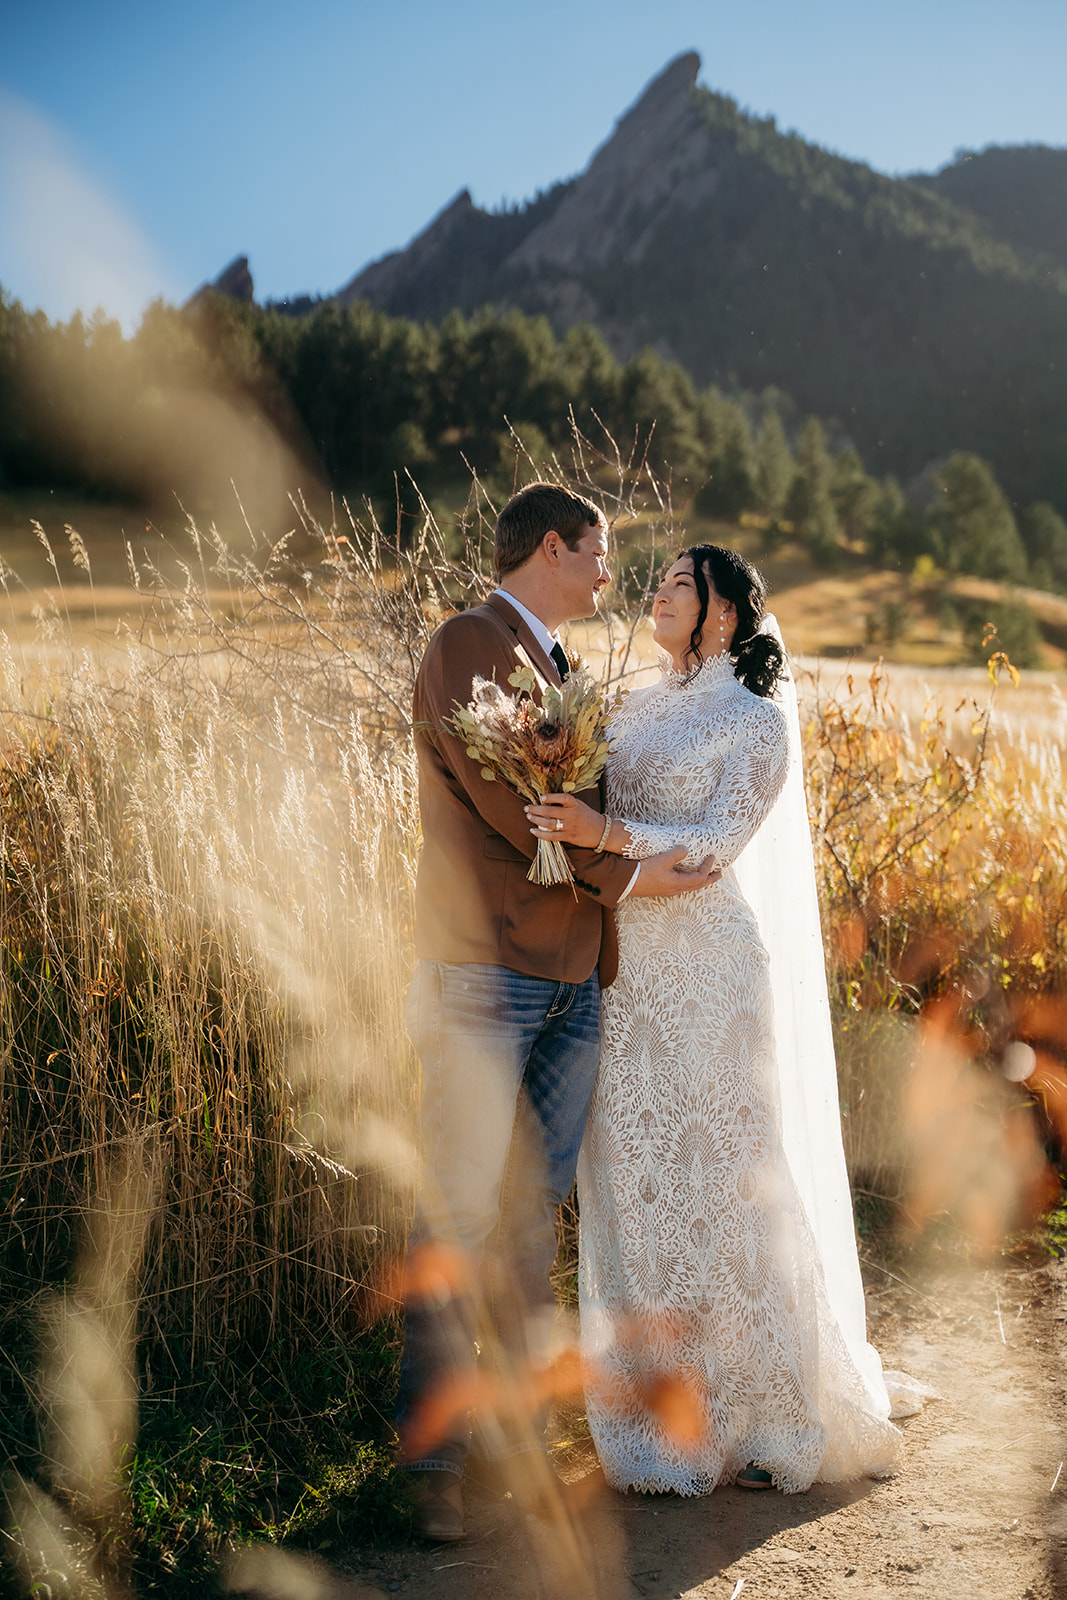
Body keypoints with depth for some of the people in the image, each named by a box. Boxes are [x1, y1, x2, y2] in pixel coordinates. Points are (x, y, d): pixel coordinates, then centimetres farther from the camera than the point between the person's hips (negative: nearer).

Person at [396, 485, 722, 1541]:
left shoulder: (555, 667, 23)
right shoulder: (468, 644, -5)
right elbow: (503, 792, -13)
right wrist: (621, 873, -9)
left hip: (573, 975, 8)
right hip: (486, 967, -8)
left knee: (535, 1204, 9)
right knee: (462, 1206, -6)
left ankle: (512, 1410, 18)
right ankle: (432, 1447, 1)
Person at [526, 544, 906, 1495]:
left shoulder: (760, 722, -1)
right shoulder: (638, 712, 17)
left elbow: (719, 842, -14)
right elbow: (601, 823, 16)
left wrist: (611, 835, -28)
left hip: (710, 974, -6)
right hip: (625, 975, 6)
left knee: (724, 1185, -2)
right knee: (634, 1183, 5)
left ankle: (772, 1422, 12)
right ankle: (662, 1412, 15)